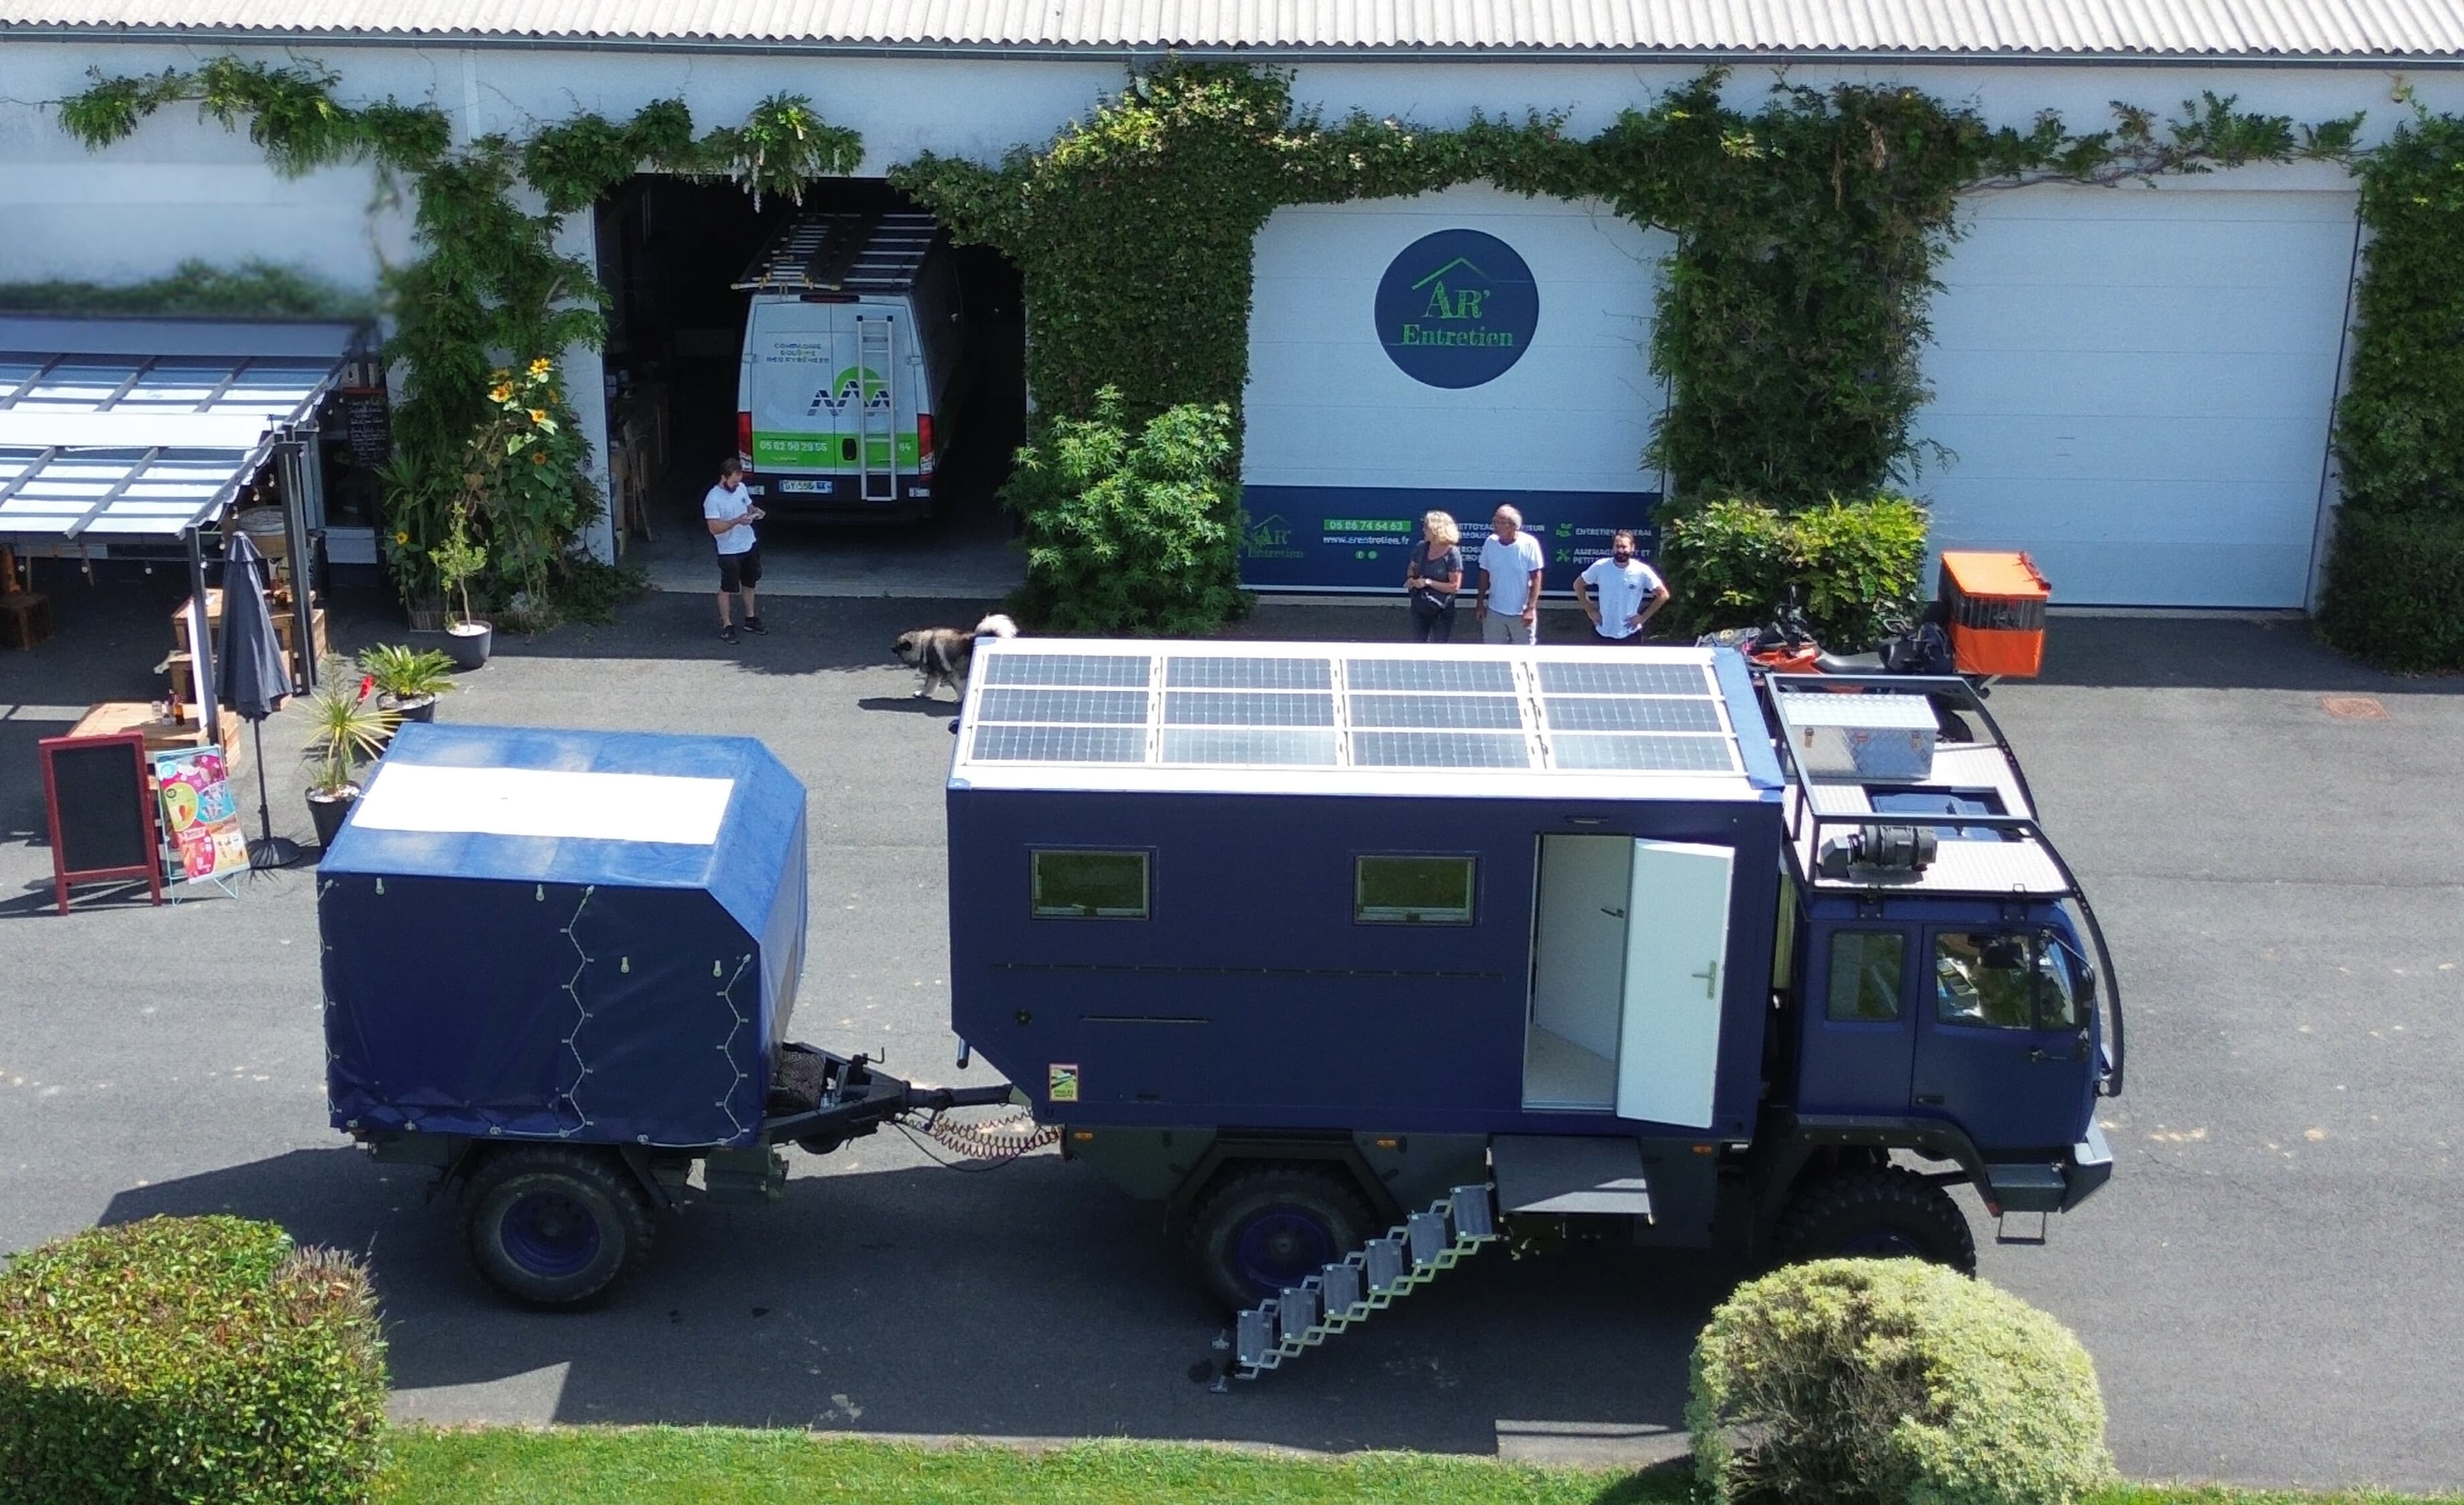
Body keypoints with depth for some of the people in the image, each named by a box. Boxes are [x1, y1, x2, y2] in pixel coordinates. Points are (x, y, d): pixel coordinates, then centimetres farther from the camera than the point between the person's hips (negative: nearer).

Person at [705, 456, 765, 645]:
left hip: (750, 545, 7)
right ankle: (727, 626, 13)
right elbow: (714, 528, -25)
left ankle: (750, 619, 34)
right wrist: (738, 521, -34)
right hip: (729, 551, -7)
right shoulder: (713, 499, -22)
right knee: (727, 589, 4)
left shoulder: (741, 488, -1)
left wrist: (754, 511, -8)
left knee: (749, 584, 20)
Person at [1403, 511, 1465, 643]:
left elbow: (1455, 587, -20)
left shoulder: (1452, 554, -19)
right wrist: (1411, 578, -9)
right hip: (1419, 607, 6)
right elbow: (1412, 567, 15)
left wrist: (1428, 582, -22)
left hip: (1442, 610, -6)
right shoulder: (1422, 548, -2)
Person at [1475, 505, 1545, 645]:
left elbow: (1536, 578, -12)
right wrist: (1481, 602, 6)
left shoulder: (1529, 544, -15)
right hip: (1495, 611, 3)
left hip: (1521, 613, -3)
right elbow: (1484, 574, 6)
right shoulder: (1490, 543, -5)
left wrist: (1531, 608, -16)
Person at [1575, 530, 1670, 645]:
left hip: (1630, 634, -2)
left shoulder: (1642, 571, -14)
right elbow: (1578, 585, 5)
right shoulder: (1600, 567, -10)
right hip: (1603, 633, 2)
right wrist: (1590, 611, 0)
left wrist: (1644, 617, -8)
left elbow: (1663, 595, -5)